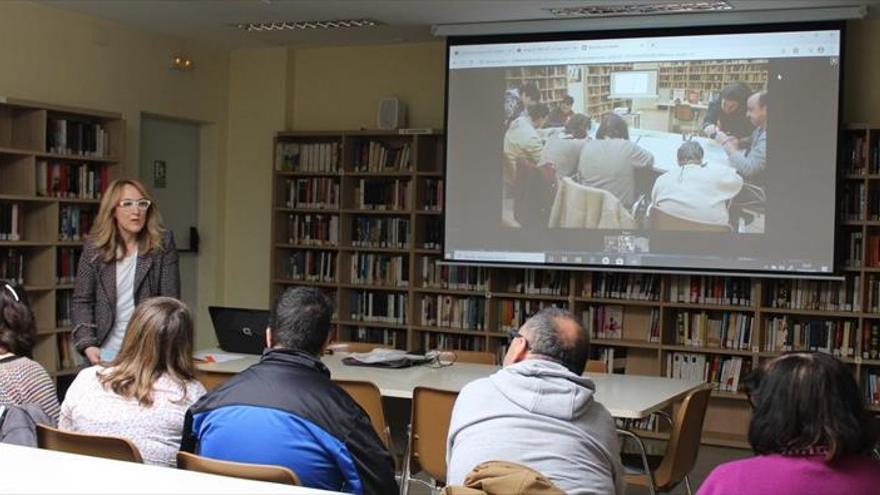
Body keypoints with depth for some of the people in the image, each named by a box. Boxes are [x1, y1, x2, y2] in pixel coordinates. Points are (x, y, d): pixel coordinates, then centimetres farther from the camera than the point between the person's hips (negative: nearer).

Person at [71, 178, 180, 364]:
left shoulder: (163, 244, -4)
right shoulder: (94, 247, 1)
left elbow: (170, 301, -5)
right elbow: (82, 301, 4)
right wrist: (87, 345, -10)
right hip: (107, 351, 2)